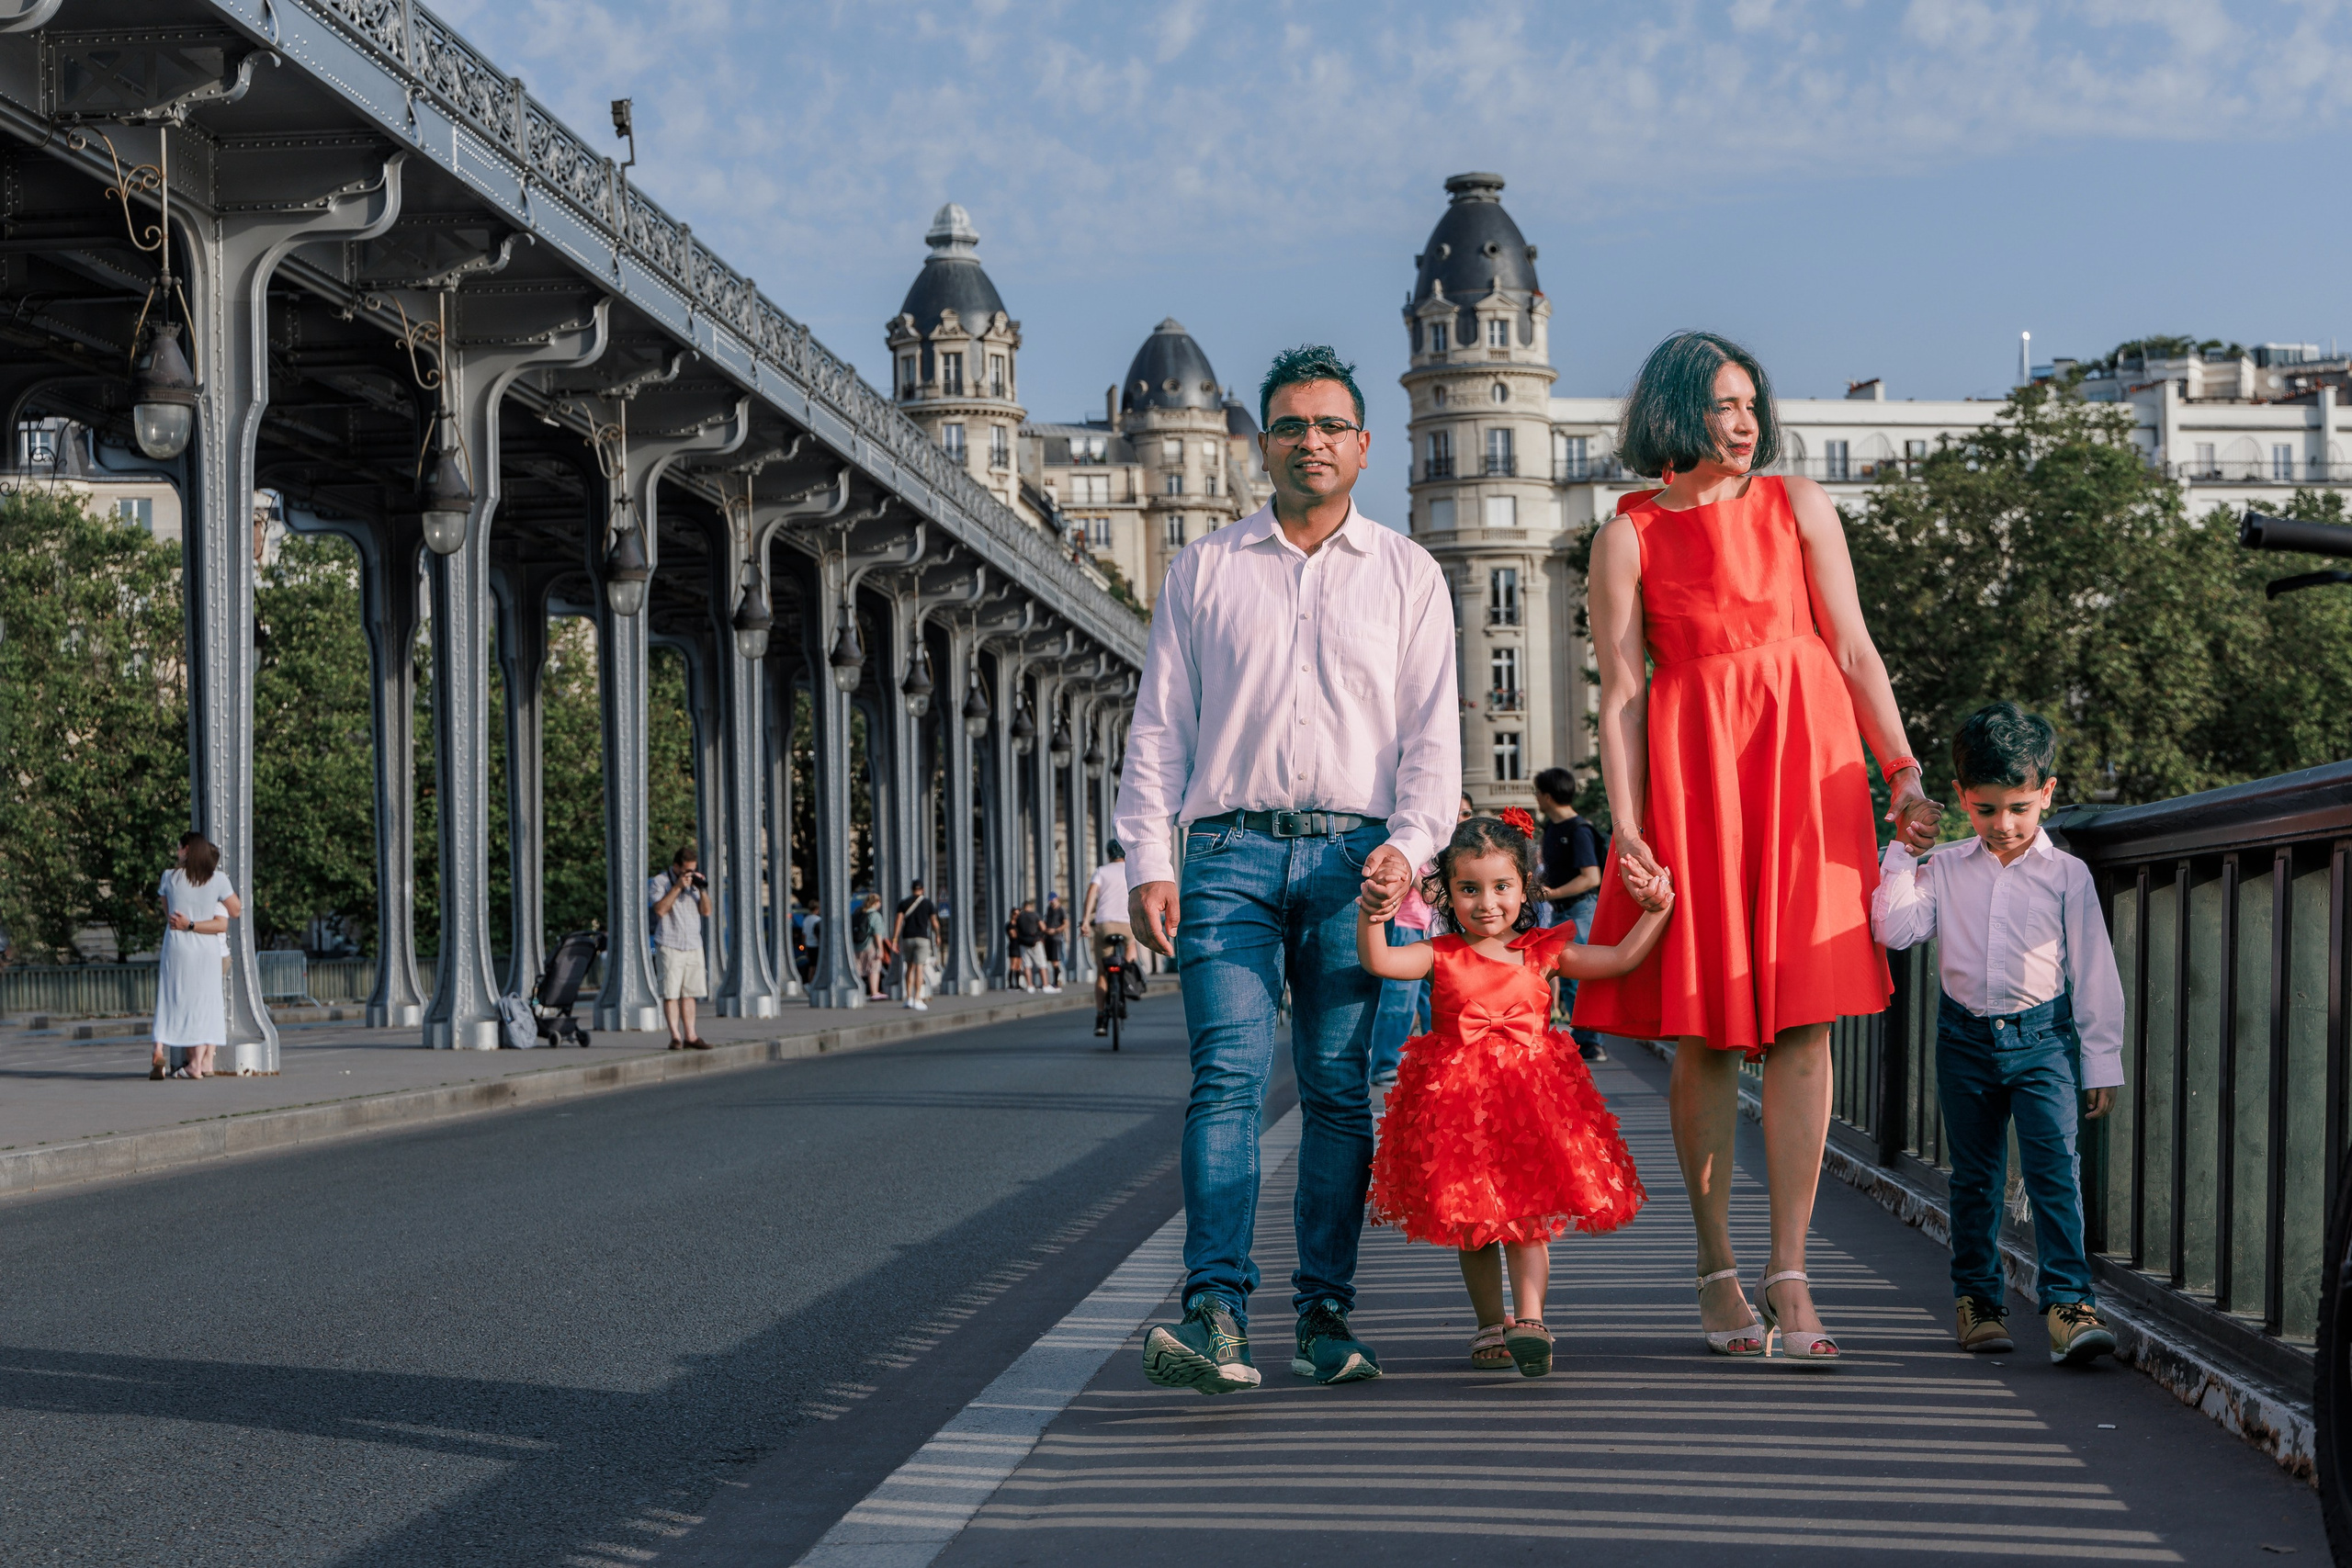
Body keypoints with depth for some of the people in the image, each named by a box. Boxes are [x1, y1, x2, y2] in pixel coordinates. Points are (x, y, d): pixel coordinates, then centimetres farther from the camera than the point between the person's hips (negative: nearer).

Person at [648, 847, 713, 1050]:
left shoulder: (694, 882, 14)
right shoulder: (659, 882, -2)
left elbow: (706, 912, 11)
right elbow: (660, 909, -16)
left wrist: (702, 889, -3)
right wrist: (677, 887, -17)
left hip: (693, 946, 5)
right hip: (669, 945, -5)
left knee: (689, 993, 6)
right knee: (670, 993, -6)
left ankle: (690, 1036, 8)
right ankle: (675, 1036, -5)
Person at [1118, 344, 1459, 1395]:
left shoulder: (1407, 575, 15)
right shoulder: (1203, 570, 15)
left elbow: (1432, 729, 8)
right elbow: (1158, 725, 11)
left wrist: (1408, 842, -8)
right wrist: (1148, 861, 0)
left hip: (1353, 855, 1)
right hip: (1230, 852, 0)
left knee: (1339, 1090, -1)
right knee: (1229, 1075, -13)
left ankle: (1324, 1316, 3)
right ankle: (1217, 1313, -20)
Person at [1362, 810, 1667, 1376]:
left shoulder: (1543, 952, 7)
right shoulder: (1441, 957, 4)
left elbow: (1620, 958, 5)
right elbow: (1378, 962, -10)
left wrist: (1654, 912, -4)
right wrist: (1370, 918, -27)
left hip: (1531, 1099, 0)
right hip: (1457, 1103, 0)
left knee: (1528, 1216, -9)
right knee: (1470, 1224, 7)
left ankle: (1528, 1319, -12)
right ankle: (1491, 1324, 19)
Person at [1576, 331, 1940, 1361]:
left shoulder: (1799, 506, 11)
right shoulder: (1628, 536, 4)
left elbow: (1854, 651, 9)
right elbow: (1619, 695, 0)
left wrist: (1903, 774, 0)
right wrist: (1625, 826, -10)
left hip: (1805, 764, 2)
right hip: (1692, 774, -2)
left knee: (1802, 1022, -4)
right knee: (1705, 1030, 0)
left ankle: (1788, 1273, -2)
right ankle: (1717, 1269, 11)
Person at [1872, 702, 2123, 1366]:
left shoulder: (2066, 874, -1)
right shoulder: (1944, 868, 4)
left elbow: (2094, 974, 1)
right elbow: (1895, 928, -8)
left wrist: (2101, 1063, 0)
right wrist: (1904, 852, -5)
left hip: (2042, 1037, -2)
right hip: (1966, 1037, 2)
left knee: (2055, 1166, -14)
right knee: (1974, 1176, 11)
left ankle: (2068, 1302, -16)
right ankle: (1976, 1298, 22)